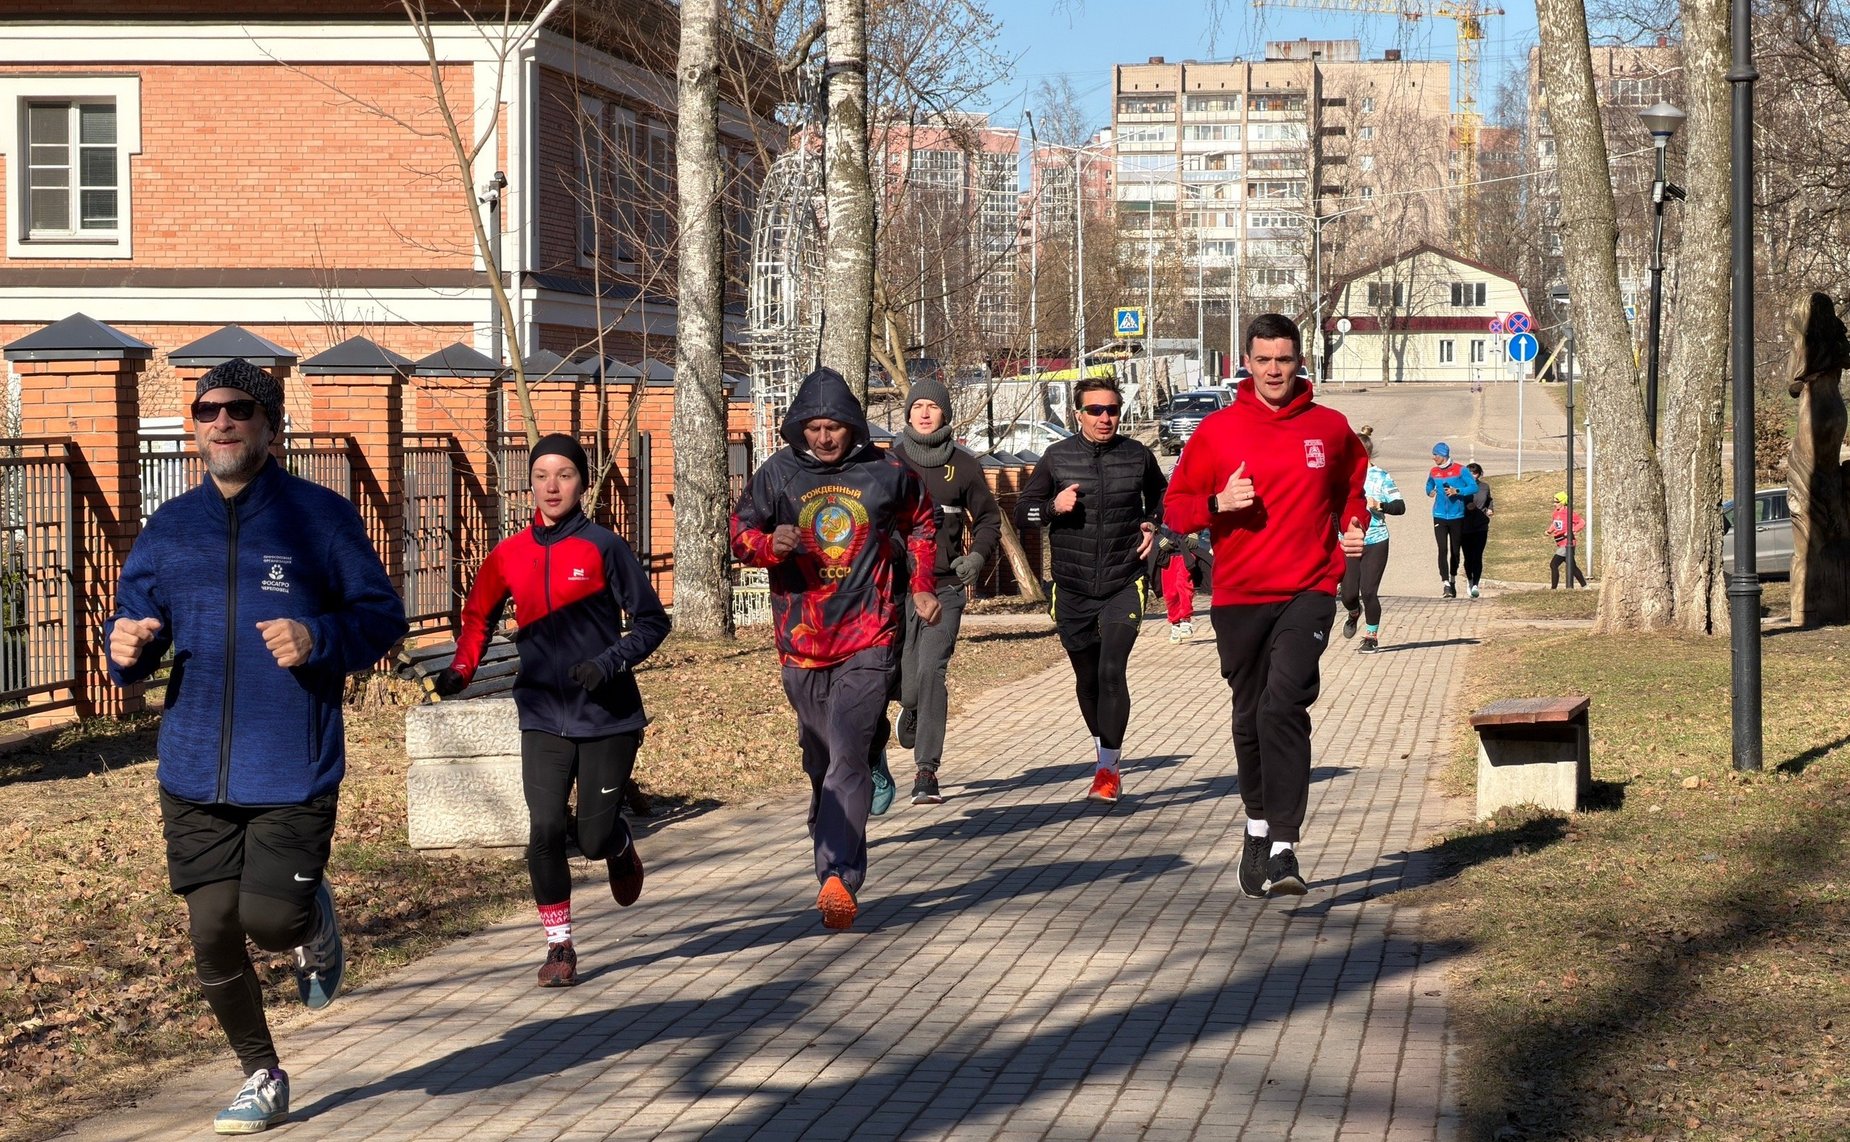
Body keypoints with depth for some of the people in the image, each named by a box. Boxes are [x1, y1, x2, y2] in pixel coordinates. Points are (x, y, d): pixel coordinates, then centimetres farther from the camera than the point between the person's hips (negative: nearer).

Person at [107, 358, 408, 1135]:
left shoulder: (320, 516, -3)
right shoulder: (169, 529, 8)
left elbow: (384, 614, -1)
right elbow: (133, 630, 12)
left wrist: (320, 638, -20)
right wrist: (127, 648, -12)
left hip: (294, 771, -4)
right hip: (195, 771, 4)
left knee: (269, 918, -13)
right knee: (211, 933, 3)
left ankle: (314, 922, 27)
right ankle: (261, 1078, 25)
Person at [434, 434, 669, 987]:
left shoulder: (604, 548, -7)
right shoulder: (509, 555, 2)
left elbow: (652, 621, -3)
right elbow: (478, 617, 18)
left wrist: (609, 662, -18)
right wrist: (461, 669, 1)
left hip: (608, 717, -2)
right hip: (543, 718, 2)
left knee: (594, 839, 2)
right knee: (545, 831, -12)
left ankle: (620, 846, 40)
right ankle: (559, 946, 4)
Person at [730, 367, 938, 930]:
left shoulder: (886, 473, 3)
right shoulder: (778, 474, 2)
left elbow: (920, 522, 22)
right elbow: (741, 535, 7)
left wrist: (923, 587, 18)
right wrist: (771, 543, -15)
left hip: (868, 640, -2)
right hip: (801, 644, 2)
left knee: (847, 757, -15)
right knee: (820, 763, 11)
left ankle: (838, 878, -21)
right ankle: (833, 862, 24)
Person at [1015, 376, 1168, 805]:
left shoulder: (1138, 456, 1)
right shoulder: (1057, 457, 0)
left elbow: (1162, 496, 23)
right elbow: (1022, 514, 5)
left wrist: (1152, 525, 4)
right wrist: (1053, 506, -14)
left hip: (1124, 586, -2)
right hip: (1073, 589, 2)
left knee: (1112, 670, -15)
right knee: (1087, 678, 11)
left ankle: (1107, 768, -9)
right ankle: (1107, 748, 34)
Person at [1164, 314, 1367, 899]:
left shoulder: (1331, 428, 6)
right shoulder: (1217, 431, 4)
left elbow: (1354, 488, 24)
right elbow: (1176, 506, 6)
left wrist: (1354, 528, 5)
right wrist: (1218, 504, -12)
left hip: (1308, 593, -2)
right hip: (1239, 597, 2)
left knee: (1284, 705, -19)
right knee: (1249, 718, 11)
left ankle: (1284, 848, -22)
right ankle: (1258, 829, 32)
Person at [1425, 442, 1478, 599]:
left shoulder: (1460, 470, -7)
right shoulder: (1434, 472, 6)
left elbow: (1474, 487, -11)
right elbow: (1429, 486, 24)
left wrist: (1457, 491, -23)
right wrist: (1430, 492, 2)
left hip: (1457, 516, -2)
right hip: (1439, 516, 2)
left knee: (1455, 551, 10)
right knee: (1443, 550, -11)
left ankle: (1453, 581, 29)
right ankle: (1445, 584, -14)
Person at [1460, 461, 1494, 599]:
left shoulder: (1484, 487, 5)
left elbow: (1489, 500, 24)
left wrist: (1490, 509, 6)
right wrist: (1466, 506, -22)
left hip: (1481, 527, 1)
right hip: (1465, 527, -1)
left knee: (1477, 556, -8)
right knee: (1468, 556, 7)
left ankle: (1475, 584, -9)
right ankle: (1469, 580, 32)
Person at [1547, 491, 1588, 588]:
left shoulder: (1568, 513, -15)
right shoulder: (1556, 512, 10)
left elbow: (1582, 523, -15)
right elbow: (1554, 523, 26)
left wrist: (1571, 531, -22)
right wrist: (1549, 531, 8)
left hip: (1567, 544, -9)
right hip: (1561, 544, 9)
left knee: (1553, 564, -13)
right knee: (1572, 566, 18)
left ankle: (1554, 588, -9)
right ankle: (1584, 585, 28)